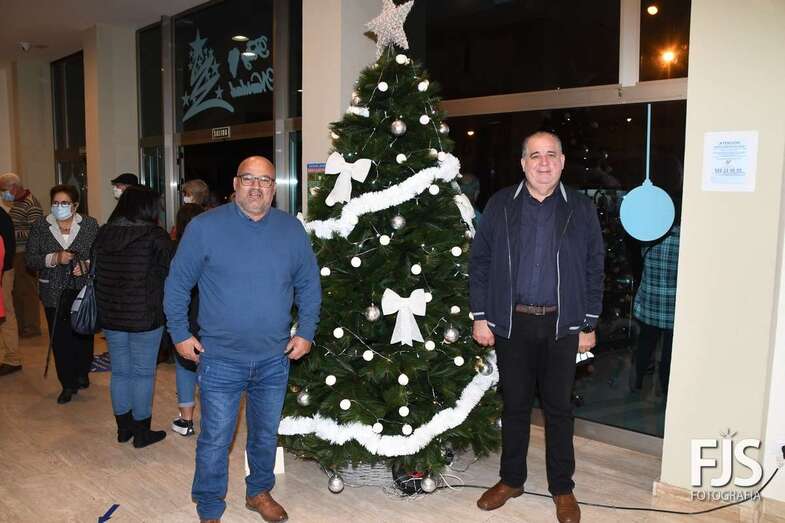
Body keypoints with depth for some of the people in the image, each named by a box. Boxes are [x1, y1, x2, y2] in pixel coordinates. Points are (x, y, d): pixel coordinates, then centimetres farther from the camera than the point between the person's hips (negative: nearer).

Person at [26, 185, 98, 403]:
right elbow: (30, 259, 0)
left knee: (83, 335, 9)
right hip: (54, 293, 1)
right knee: (60, 339, 2)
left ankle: (82, 374, 32)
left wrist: (87, 265, -15)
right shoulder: (40, 227, 3)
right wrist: (54, 259, -17)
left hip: (84, 290, 0)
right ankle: (68, 384, 14)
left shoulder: (90, 224, 1)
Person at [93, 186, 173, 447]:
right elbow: (169, 273, -10)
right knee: (143, 373, 5)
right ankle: (141, 432, 15)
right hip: (144, 317, -6)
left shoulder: (103, 234, 4)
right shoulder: (155, 236, -14)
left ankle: (123, 428, 28)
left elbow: (97, 274, 11)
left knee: (119, 371, 15)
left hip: (110, 316, 6)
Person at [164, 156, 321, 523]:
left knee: (266, 434, 19)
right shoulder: (204, 226, -8)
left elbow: (309, 285, 8)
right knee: (215, 440, 7)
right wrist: (180, 334, -4)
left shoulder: (292, 229, 0)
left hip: (275, 358, 3)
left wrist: (306, 332, 1)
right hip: (220, 358, -2)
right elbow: (177, 283, -1)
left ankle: (259, 492, 42)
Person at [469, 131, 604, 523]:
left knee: (558, 406, 10)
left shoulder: (581, 209, 1)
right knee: (514, 403, 12)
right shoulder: (500, 205, 1)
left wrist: (589, 325, 0)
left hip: (561, 324, 0)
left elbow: (594, 270, 3)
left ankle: (562, 488, 27)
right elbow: (479, 261, 1)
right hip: (511, 322, 0)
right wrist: (480, 316, -3)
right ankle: (511, 479, 30)